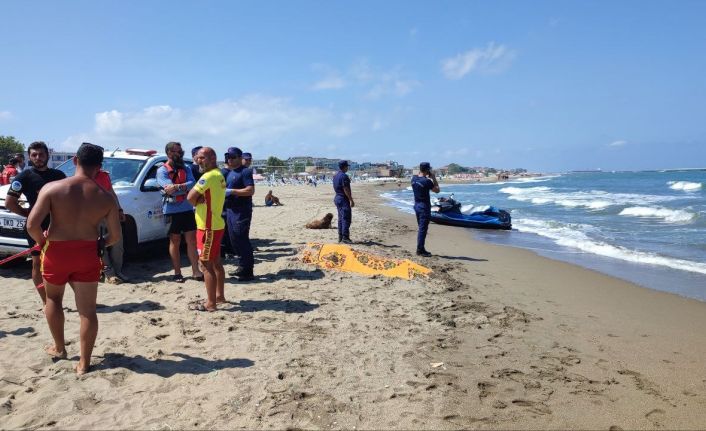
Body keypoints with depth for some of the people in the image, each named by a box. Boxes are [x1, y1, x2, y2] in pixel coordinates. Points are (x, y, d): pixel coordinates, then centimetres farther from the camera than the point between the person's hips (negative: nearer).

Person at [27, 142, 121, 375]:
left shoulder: (52, 188, -10)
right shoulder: (105, 197, -6)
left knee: (53, 298, 26)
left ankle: (59, 348, 36)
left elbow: (32, 224, -15)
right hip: (87, 254, 0)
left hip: (56, 252, 0)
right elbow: (115, 236, -3)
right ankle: (84, 363, 12)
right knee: (87, 310, 7)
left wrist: (42, 242, 4)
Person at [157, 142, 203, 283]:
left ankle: (195, 270, 9)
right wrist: (185, 187, -13)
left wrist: (176, 187, -20)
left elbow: (192, 184, -7)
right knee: (175, 242, 5)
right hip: (172, 211, -4)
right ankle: (177, 273, 13)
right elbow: (170, 189, -17)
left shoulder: (185, 169, 12)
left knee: (192, 240, 3)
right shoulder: (162, 170, -2)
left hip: (188, 209, 4)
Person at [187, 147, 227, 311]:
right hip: (216, 224, 10)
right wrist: (201, 200, -9)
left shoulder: (209, 176, -18)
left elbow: (190, 197, -19)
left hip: (208, 227, -10)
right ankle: (220, 296, 27)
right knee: (216, 262, 17)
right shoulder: (219, 175, 13)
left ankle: (210, 303, -2)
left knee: (206, 264, -5)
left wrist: (198, 201, 0)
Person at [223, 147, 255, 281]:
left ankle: (248, 271, -2)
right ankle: (244, 267, 25)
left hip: (242, 211, -10)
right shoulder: (230, 173, 19)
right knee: (234, 240, 14)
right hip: (230, 210, 10)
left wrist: (231, 191, -20)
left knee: (242, 240, -9)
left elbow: (250, 190, -19)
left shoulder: (245, 171, -9)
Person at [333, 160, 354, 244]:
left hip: (337, 198, 10)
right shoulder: (344, 176, -17)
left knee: (341, 218, 13)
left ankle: (340, 237, 16)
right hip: (344, 199, -10)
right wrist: (351, 200, -18)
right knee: (346, 218, -9)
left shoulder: (335, 176, 13)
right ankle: (345, 237, -11)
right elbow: (346, 189, -21)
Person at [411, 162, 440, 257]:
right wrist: (433, 178, -5)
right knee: (423, 229, -2)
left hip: (417, 205, 8)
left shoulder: (414, 178, 2)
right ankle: (420, 250, 2)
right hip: (424, 207, -8)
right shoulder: (427, 181, -20)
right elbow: (437, 190, -8)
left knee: (421, 228, 16)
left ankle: (420, 249, 22)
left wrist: (427, 177, 11)